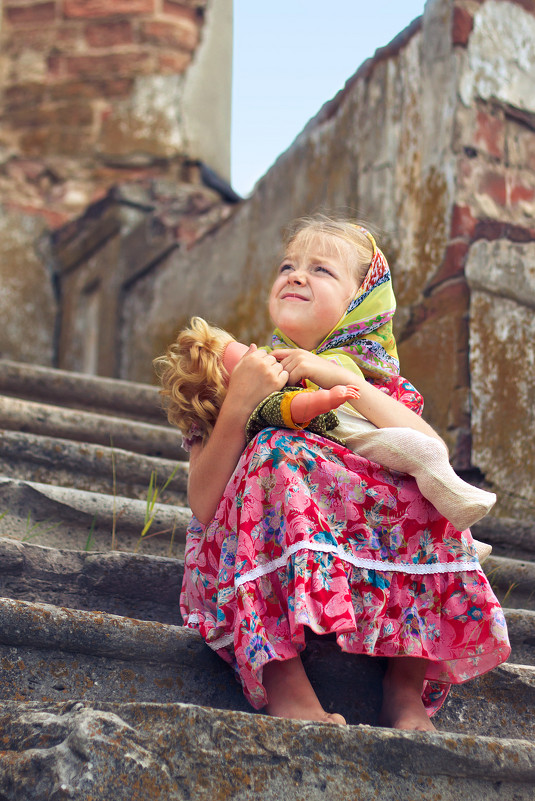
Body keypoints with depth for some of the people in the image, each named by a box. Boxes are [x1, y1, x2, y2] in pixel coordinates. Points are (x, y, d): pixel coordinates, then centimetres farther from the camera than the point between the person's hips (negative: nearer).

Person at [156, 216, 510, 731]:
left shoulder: (374, 382, 13)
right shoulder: (239, 371, 8)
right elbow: (203, 505, -4)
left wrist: (343, 379, -13)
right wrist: (238, 403, -17)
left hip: (368, 571, 2)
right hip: (253, 567, -1)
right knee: (279, 453, -27)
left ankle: (408, 680, -20)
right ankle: (281, 676, -37)